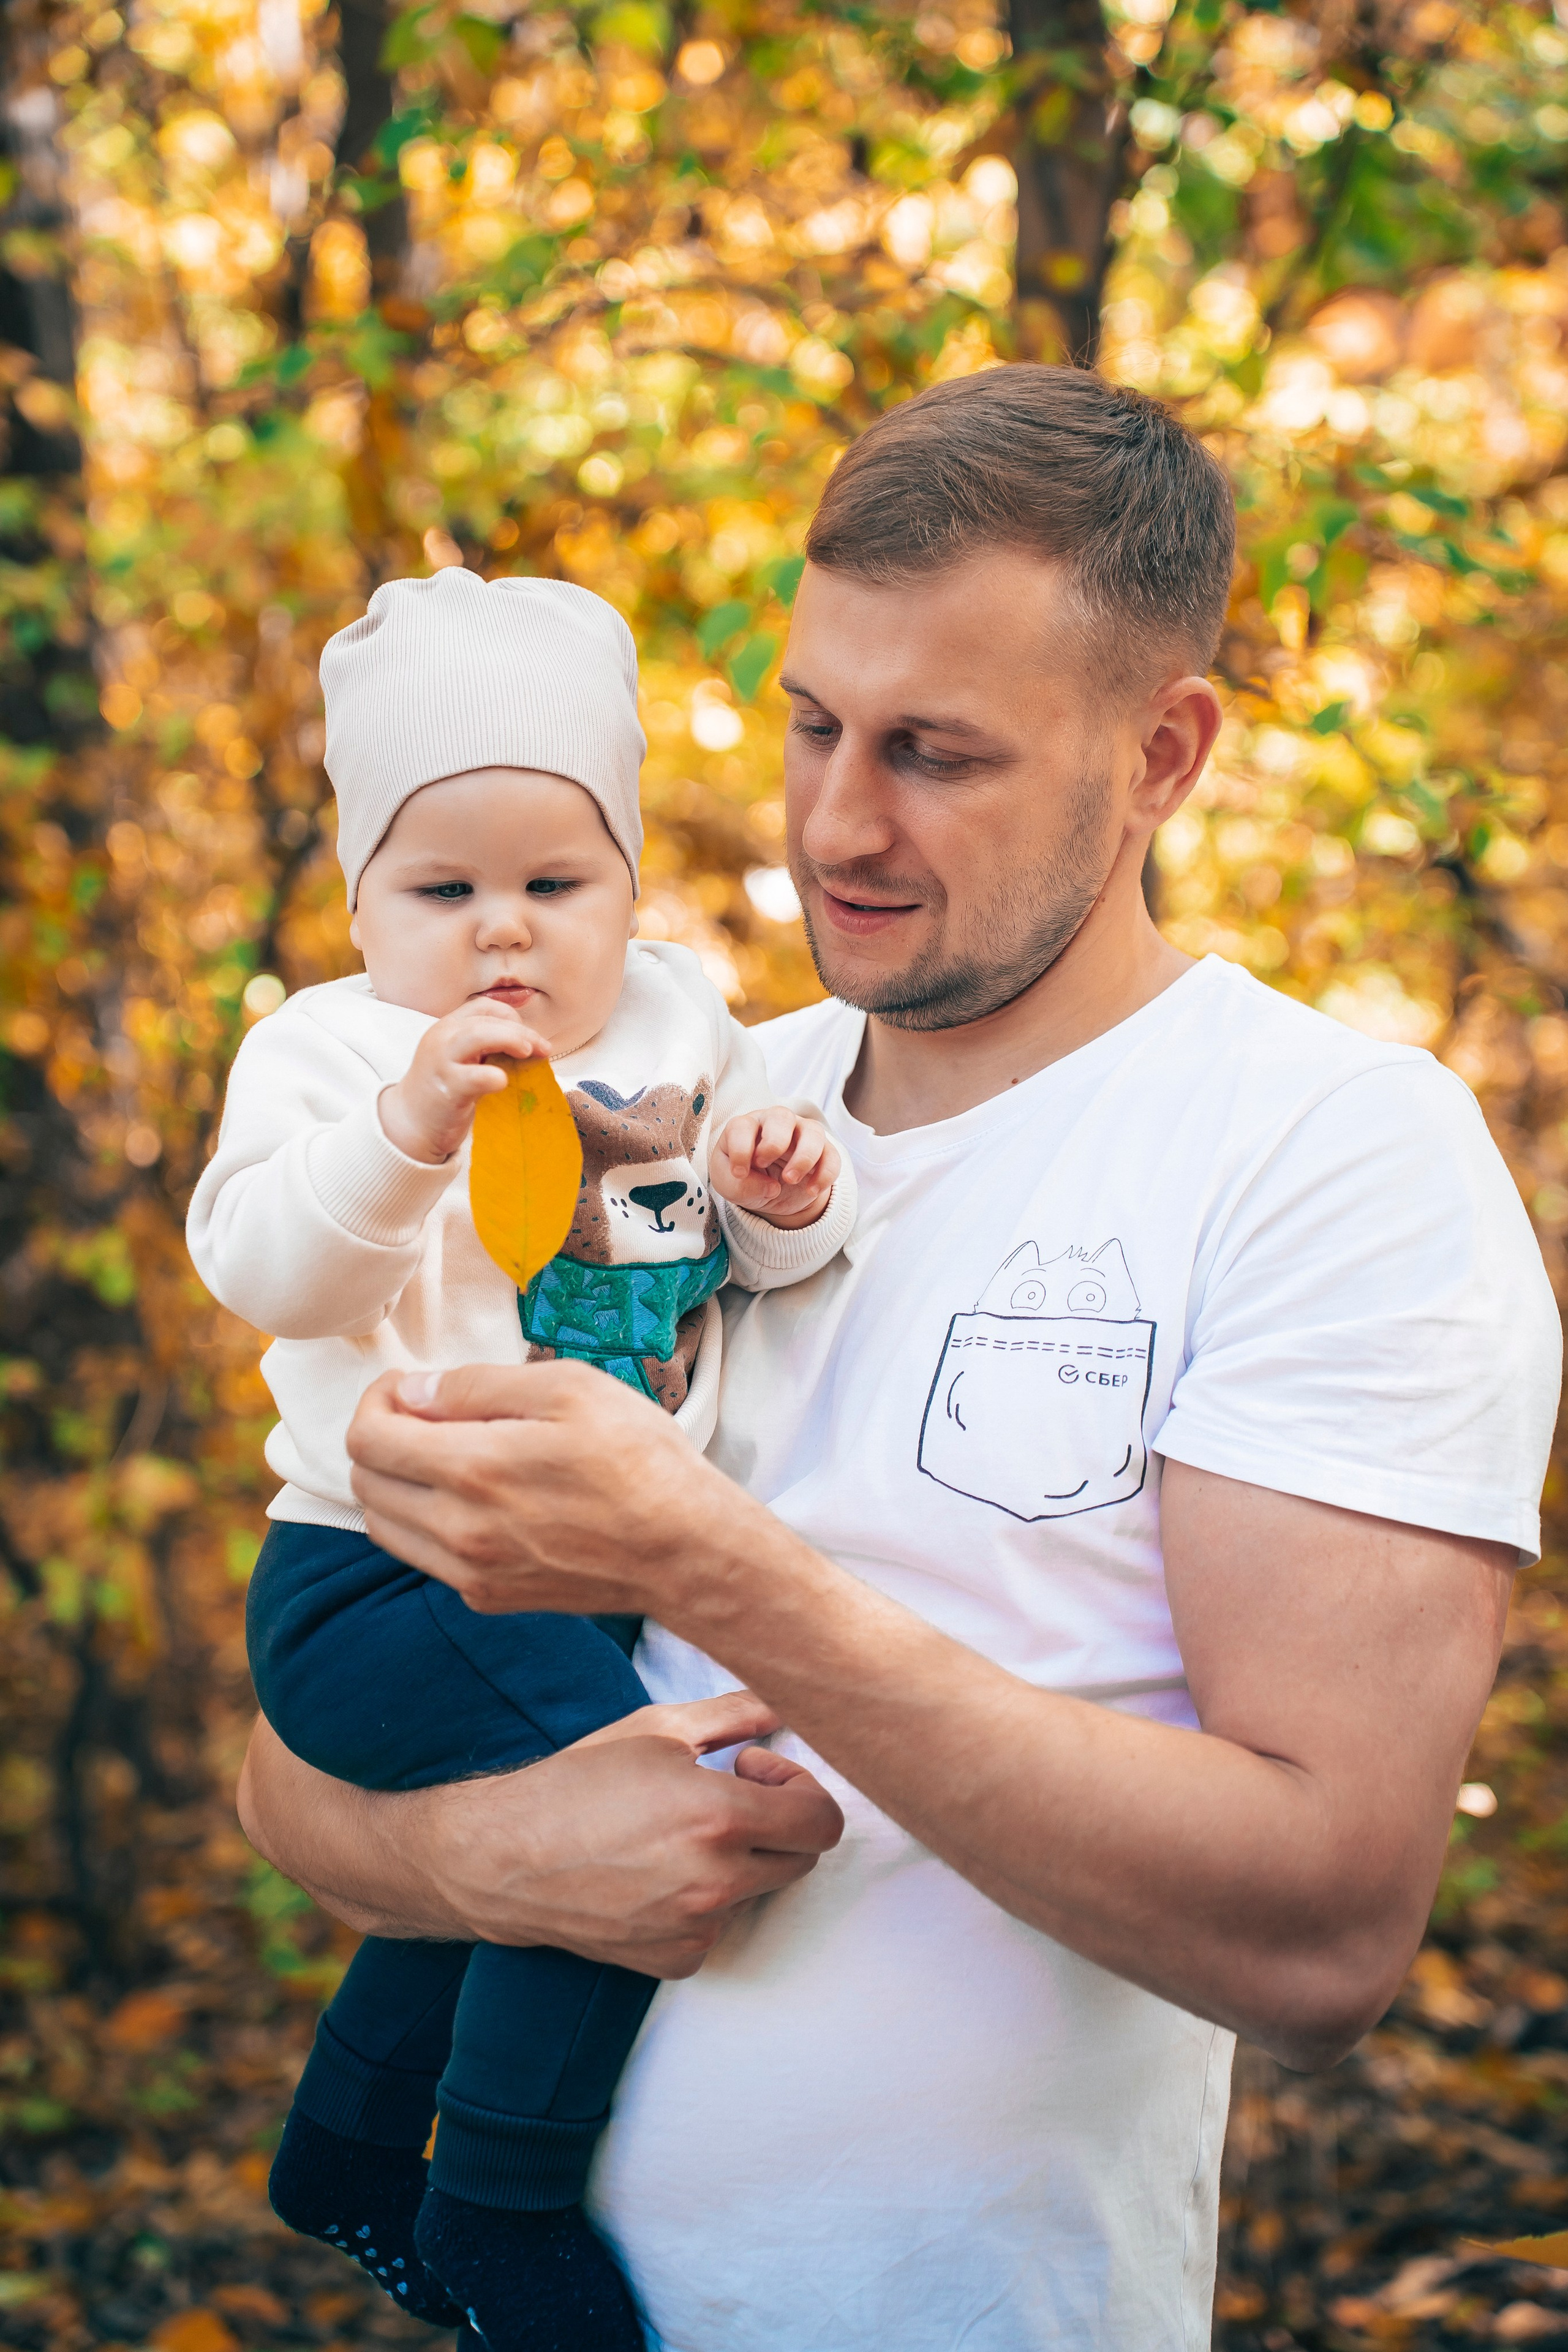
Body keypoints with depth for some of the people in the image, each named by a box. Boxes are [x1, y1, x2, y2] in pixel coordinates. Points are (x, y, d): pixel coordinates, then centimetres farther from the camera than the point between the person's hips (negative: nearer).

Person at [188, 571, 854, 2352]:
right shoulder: (329, 1048, -11)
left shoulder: (680, 1025, 6)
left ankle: (349, 2155, 53)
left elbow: (751, 1252, 9)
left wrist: (787, 1208, -14)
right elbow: (263, 1268, -26)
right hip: (380, 1580, -7)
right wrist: (406, 1124, -43)